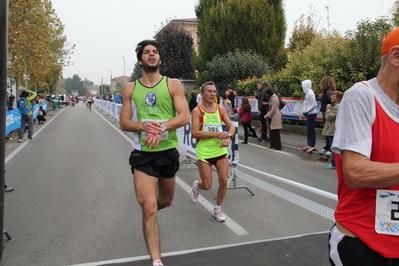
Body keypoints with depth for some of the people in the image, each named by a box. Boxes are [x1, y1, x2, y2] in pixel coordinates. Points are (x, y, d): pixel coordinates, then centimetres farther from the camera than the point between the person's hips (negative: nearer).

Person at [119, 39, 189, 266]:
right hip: (143, 154, -1)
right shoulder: (130, 88, 4)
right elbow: (124, 123, 1)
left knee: (166, 201, 21)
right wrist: (144, 126, -19)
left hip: (169, 152, 1)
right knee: (149, 209, -7)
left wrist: (161, 127, -26)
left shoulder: (173, 84, -1)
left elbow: (185, 117, -9)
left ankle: (149, 212, 56)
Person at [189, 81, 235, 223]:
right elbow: (194, 133, -17)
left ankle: (217, 209, 23)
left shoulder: (221, 109, 7)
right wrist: (216, 134, -21)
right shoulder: (197, 111, -7)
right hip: (204, 152, -4)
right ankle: (196, 186, 36)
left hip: (221, 150, 4)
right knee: (207, 186, -2)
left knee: (224, 181, 0)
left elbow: (231, 126, 10)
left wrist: (228, 137, -13)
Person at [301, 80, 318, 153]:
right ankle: (309, 144, 22)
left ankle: (312, 145, 2)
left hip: (311, 113, -9)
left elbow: (314, 104, -19)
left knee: (311, 129, -4)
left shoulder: (310, 94, -17)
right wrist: (305, 111, 4)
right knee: (308, 129, 14)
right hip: (308, 114, 9)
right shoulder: (307, 93, 12)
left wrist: (306, 111, -18)